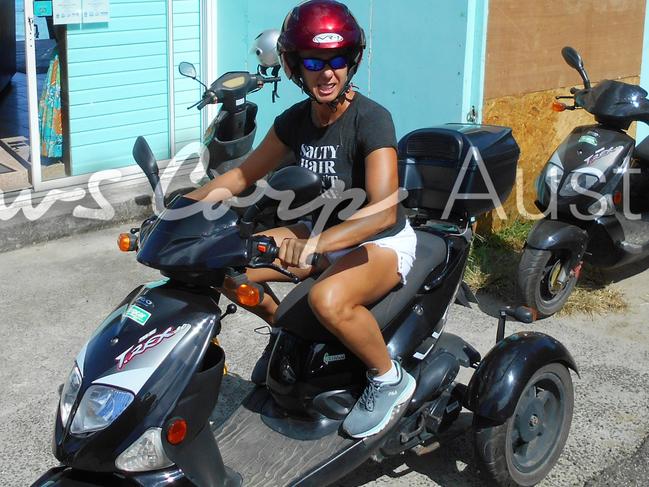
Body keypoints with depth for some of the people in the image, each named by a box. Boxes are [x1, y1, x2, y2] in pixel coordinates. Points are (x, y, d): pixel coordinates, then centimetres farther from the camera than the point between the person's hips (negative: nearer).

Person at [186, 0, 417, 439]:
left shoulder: (371, 119, -23)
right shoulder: (295, 120, -2)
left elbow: (383, 211, -34)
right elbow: (244, 175, 8)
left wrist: (313, 245, -48)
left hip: (382, 241, -7)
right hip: (322, 233, 7)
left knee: (328, 300, -39)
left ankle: (390, 379, -11)